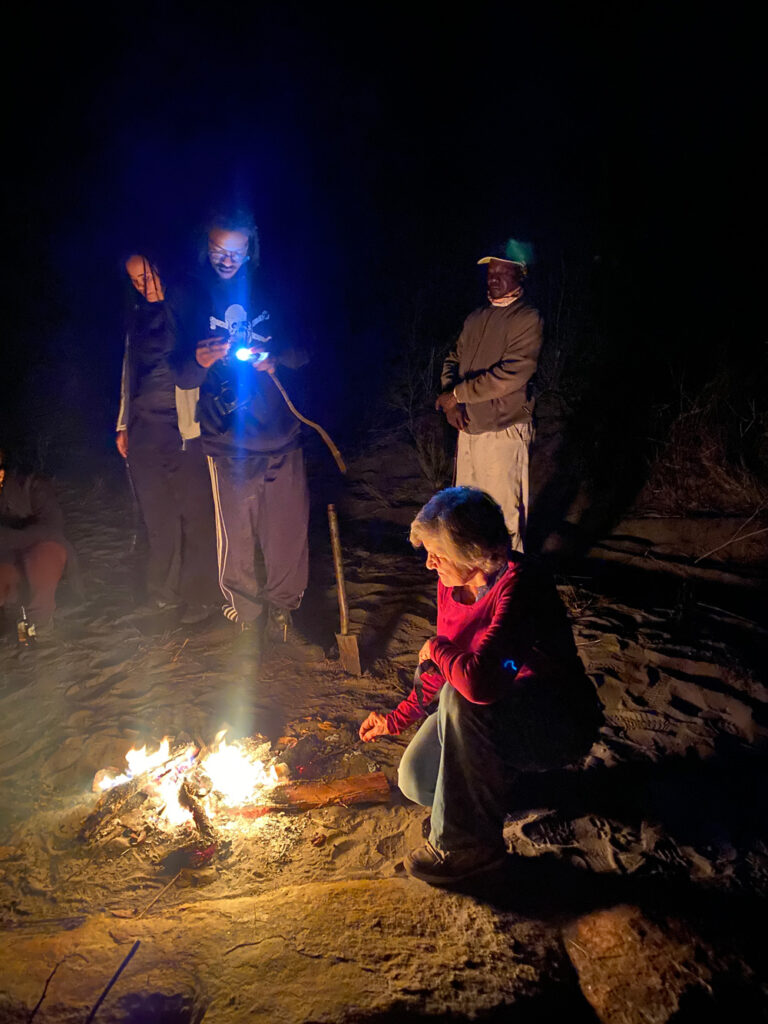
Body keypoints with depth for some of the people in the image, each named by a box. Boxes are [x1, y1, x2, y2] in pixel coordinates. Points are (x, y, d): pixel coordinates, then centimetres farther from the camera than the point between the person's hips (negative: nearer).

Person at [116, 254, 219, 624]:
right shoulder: (139, 317, 16)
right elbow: (129, 371, 21)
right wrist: (124, 424, 18)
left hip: (183, 425, -5)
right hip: (144, 428, 6)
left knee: (194, 511, -1)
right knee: (156, 515, 9)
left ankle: (198, 594, 12)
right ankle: (165, 590, 23)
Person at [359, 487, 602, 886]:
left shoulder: (519, 584, -30)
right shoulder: (452, 585, -4)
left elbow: (478, 681, -43)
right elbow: (443, 670, 11)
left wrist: (435, 649, -21)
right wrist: (396, 720, 14)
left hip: (559, 725, -7)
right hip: (496, 716, 8)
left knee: (461, 698, -34)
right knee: (417, 780, -9)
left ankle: (470, 844, -16)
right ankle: (492, 777, 22)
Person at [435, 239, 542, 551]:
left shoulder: (527, 319, -8)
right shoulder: (476, 318, 15)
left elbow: (511, 374, -19)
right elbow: (452, 361, 15)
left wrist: (458, 394, -13)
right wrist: (450, 400, -4)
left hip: (503, 431, -7)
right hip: (468, 428, 7)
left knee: (505, 512, -1)